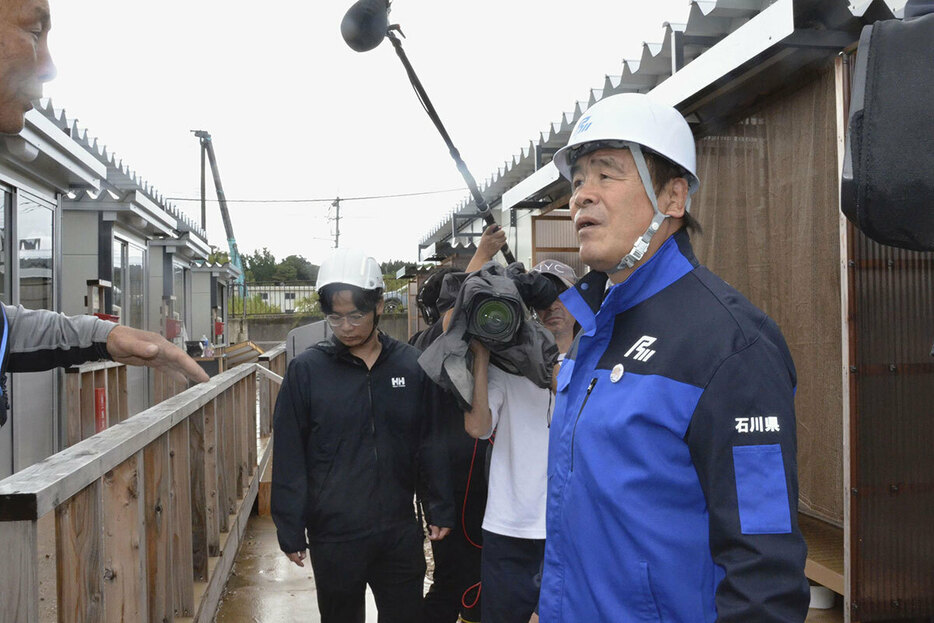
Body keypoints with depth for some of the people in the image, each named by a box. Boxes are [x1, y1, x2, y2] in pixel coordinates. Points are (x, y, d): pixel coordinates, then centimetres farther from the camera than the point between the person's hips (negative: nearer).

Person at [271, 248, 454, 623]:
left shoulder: (411, 365, -1)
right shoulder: (306, 370, -7)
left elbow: (429, 444, 6)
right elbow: (289, 458, -3)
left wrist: (440, 509, 5)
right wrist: (290, 530, -2)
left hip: (400, 532, 2)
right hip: (333, 536, -1)